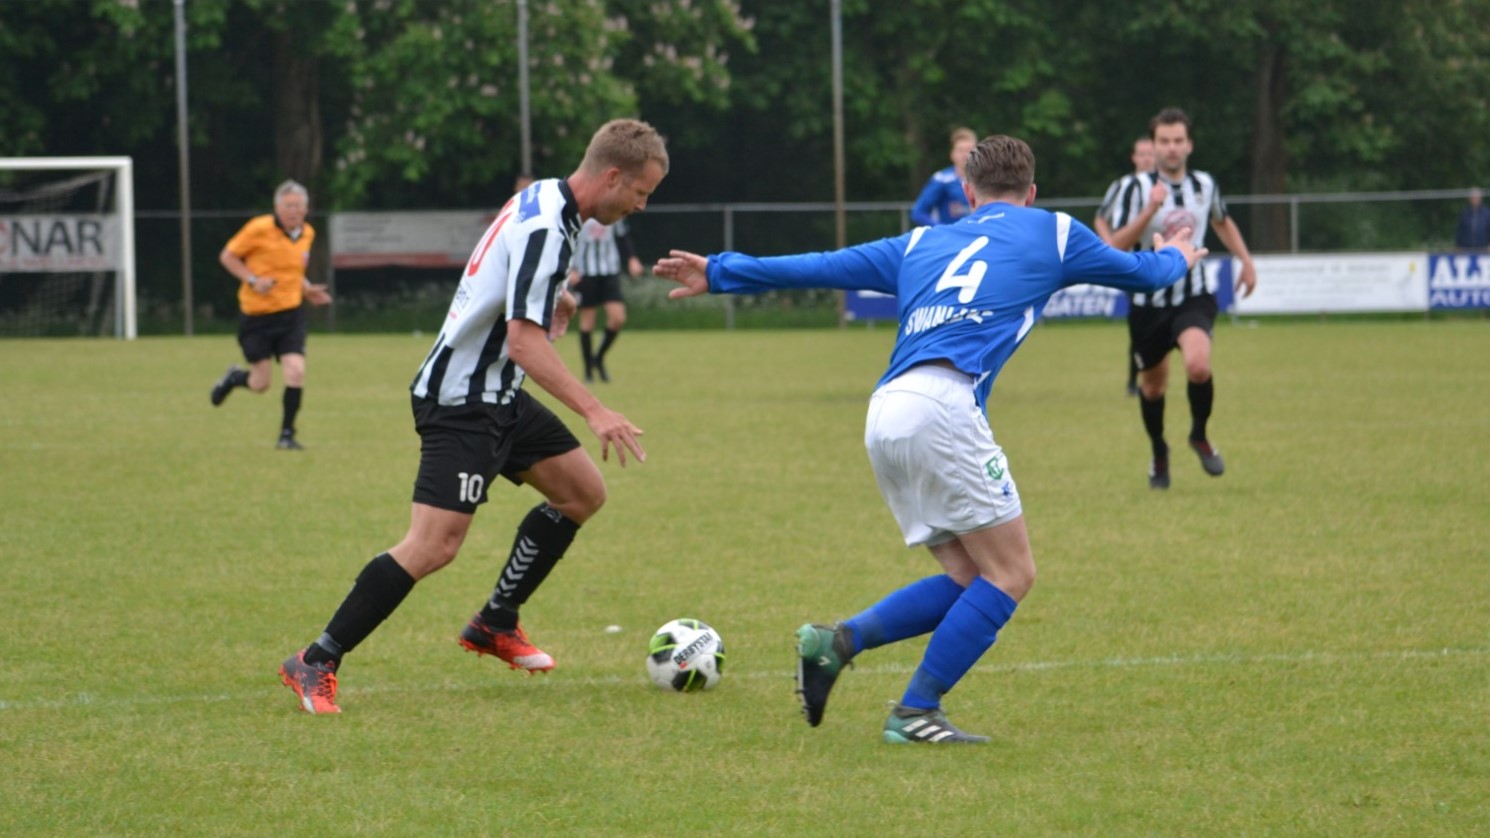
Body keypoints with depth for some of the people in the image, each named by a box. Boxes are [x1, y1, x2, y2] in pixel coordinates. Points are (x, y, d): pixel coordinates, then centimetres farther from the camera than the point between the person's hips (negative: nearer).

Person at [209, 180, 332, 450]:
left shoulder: (307, 234, 5)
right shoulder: (259, 229, -13)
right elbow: (227, 256, -5)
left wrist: (307, 290, 4)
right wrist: (253, 280, -18)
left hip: (291, 313, 4)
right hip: (256, 314, -4)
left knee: (296, 371, -14)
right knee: (261, 383, 1)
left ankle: (287, 435, 0)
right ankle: (234, 377, 38)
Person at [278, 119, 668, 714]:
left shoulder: (543, 199, 8)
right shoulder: (546, 230, -23)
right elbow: (524, 340, -30)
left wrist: (552, 295, 35)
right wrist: (593, 412, -34)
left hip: (496, 395, 11)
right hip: (462, 403, -11)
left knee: (583, 492, 15)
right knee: (434, 546, -18)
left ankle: (495, 624, 24)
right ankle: (315, 663, -13)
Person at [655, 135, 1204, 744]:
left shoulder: (921, 244, 28)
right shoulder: (1051, 234, 18)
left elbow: (819, 267, 27)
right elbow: (1139, 273, 33)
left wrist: (720, 273, 34)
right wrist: (1174, 258, 56)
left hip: (886, 418, 7)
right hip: (943, 403, -7)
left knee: (969, 579, 12)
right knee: (1010, 574, 0)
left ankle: (836, 642, -1)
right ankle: (915, 712, -5)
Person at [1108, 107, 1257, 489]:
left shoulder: (1205, 185, 1)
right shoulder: (1138, 188, -11)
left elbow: (1222, 222, 25)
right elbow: (1116, 246, -21)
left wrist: (1246, 260, 17)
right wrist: (1149, 211, -32)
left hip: (1195, 297, 0)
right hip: (1149, 302, 0)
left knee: (1198, 365, -27)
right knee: (1153, 384, 12)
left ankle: (1199, 436, 1)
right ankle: (1159, 453, 41)